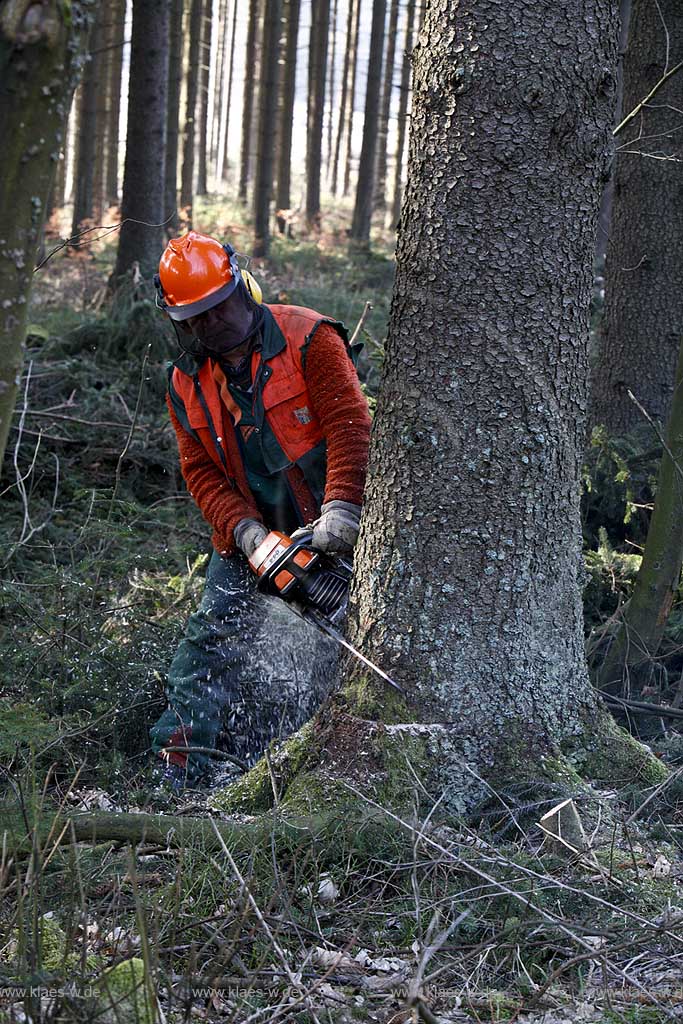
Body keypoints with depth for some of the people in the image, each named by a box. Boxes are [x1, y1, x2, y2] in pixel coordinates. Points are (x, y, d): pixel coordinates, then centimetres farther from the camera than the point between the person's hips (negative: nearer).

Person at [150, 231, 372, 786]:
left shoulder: (306, 339, -13)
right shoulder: (187, 384, 3)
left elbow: (349, 427, -21)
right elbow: (202, 472, 1)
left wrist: (341, 510, -33)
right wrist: (244, 530, -16)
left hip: (330, 530, -4)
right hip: (249, 537, 4)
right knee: (213, 635, -7)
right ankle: (181, 765, -6)